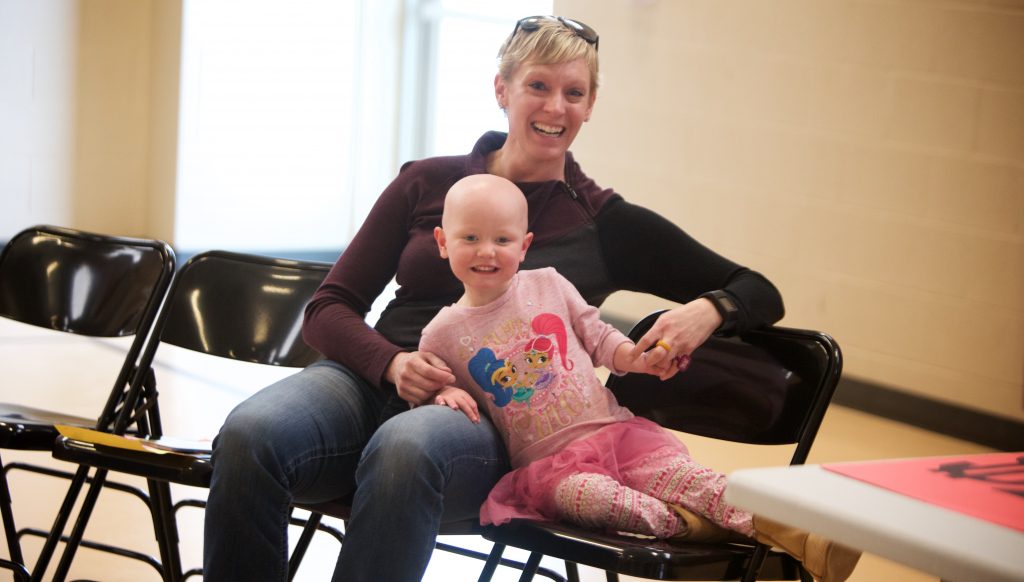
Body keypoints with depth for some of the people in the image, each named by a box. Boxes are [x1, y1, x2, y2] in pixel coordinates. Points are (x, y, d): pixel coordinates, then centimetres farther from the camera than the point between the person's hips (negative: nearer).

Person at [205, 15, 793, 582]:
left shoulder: (606, 224, 12)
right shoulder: (428, 183, 14)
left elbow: (760, 294, 15)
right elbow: (329, 310, 12)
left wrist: (707, 310, -9)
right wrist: (393, 363, -10)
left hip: (489, 416, -2)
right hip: (373, 383, 2)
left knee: (405, 448, -40)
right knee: (248, 434, -33)